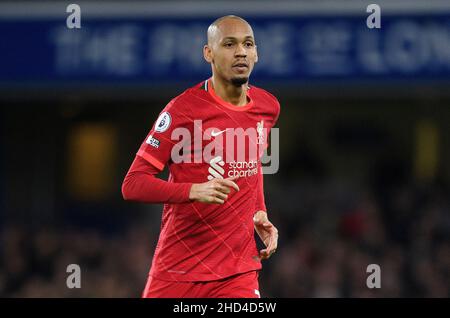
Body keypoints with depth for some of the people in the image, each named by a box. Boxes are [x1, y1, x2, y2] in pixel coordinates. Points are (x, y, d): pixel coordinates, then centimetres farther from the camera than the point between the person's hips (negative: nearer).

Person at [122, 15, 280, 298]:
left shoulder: (268, 107, 6)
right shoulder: (182, 110, -12)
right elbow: (133, 185, -15)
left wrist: (260, 215, 12)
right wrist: (193, 191, -29)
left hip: (239, 273, 4)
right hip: (178, 271, -3)